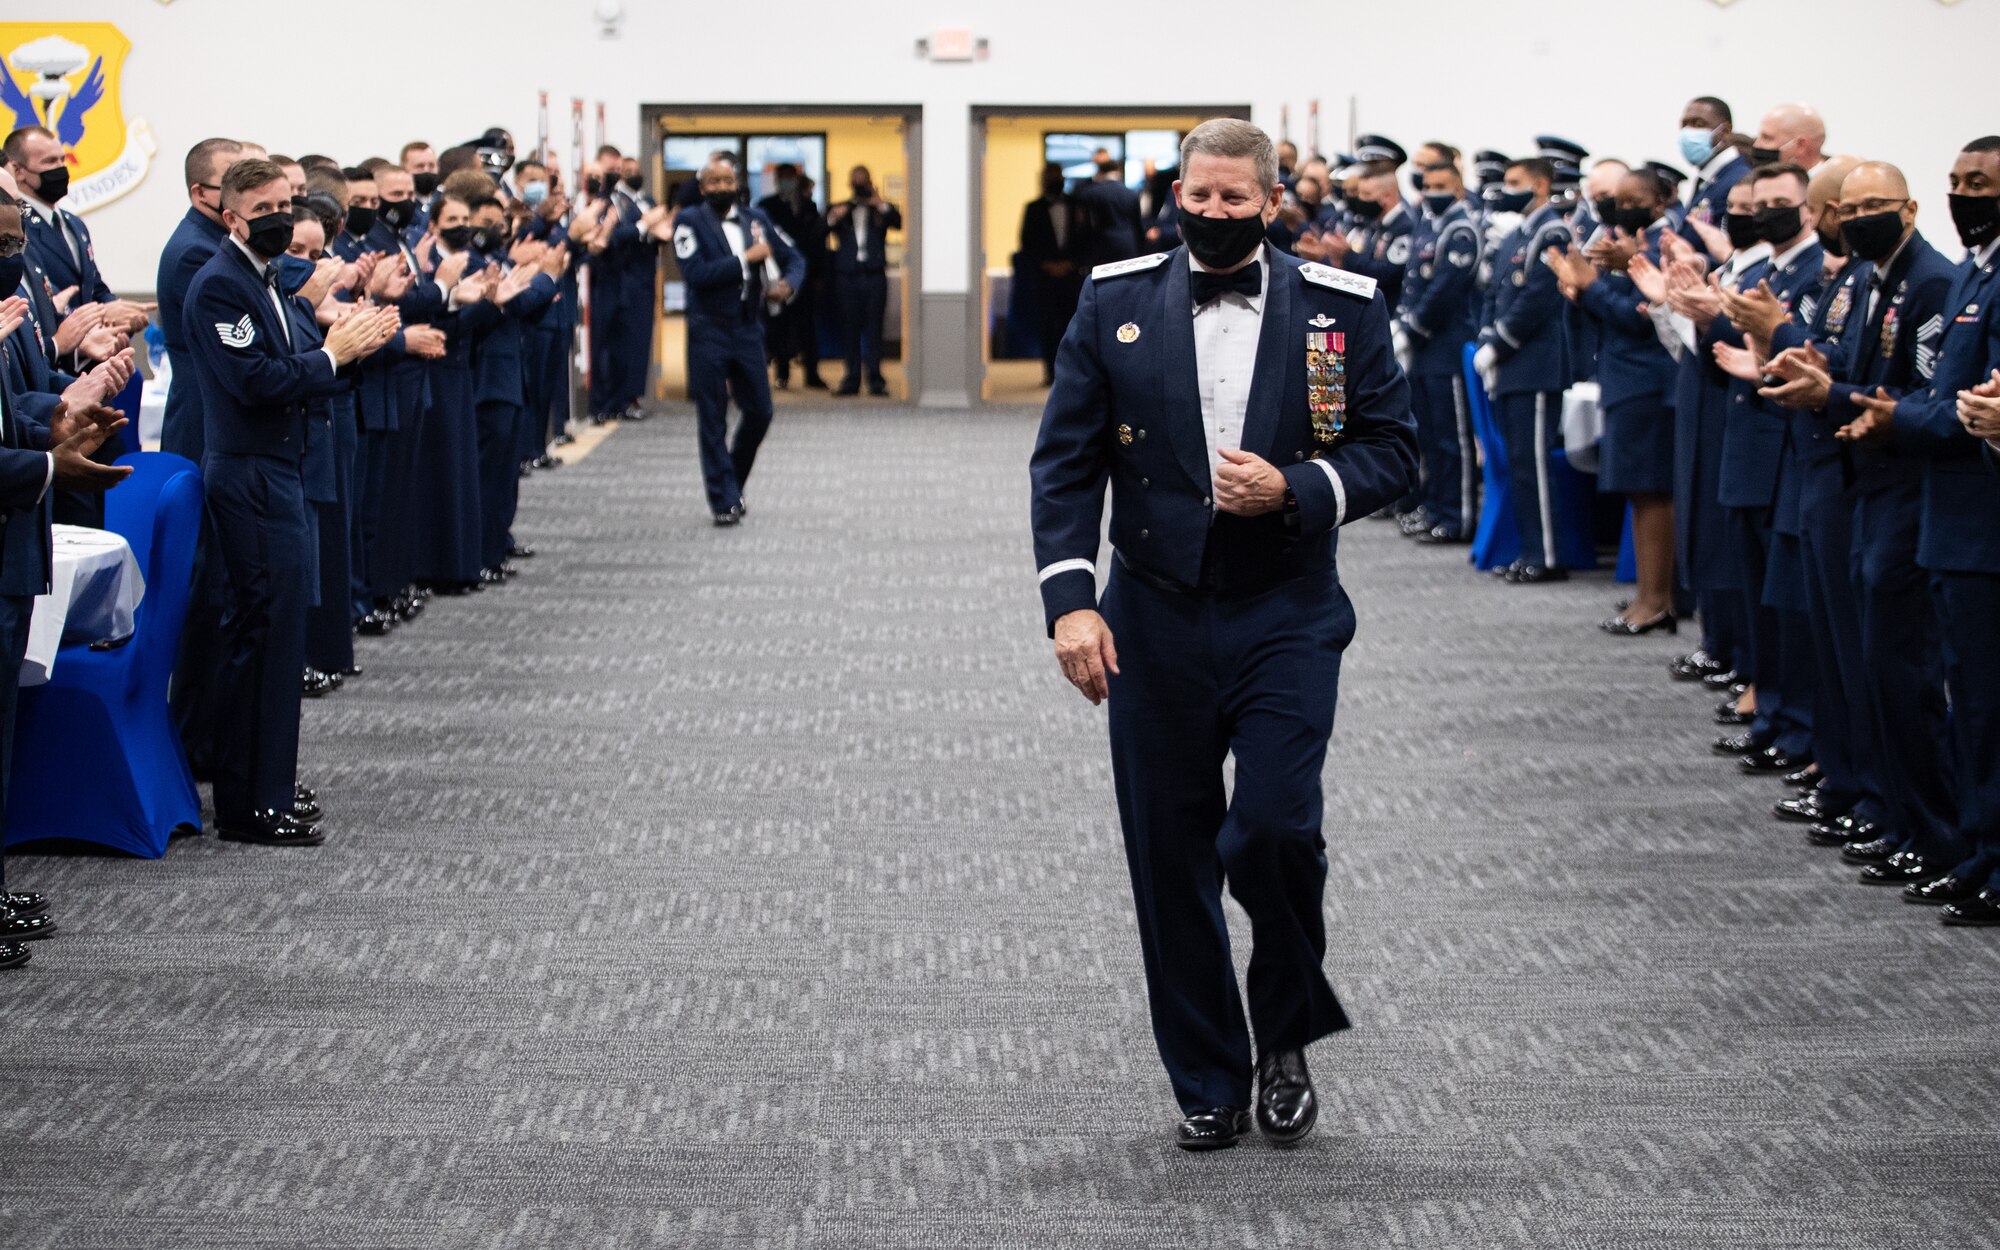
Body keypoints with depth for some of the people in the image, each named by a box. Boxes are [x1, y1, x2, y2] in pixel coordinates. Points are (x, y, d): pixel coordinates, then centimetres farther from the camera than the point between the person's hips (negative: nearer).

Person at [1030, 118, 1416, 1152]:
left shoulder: (1341, 309, 1)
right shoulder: (1114, 304, 3)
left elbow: (1393, 448, 2)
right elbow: (1064, 463, 1)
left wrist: (1294, 491, -16)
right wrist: (1069, 598, -11)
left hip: (1286, 619, -1)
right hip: (1155, 621, 2)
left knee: (1274, 830, -15)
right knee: (1171, 858, 5)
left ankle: (1287, 1038, 12)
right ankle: (1208, 1085, 20)